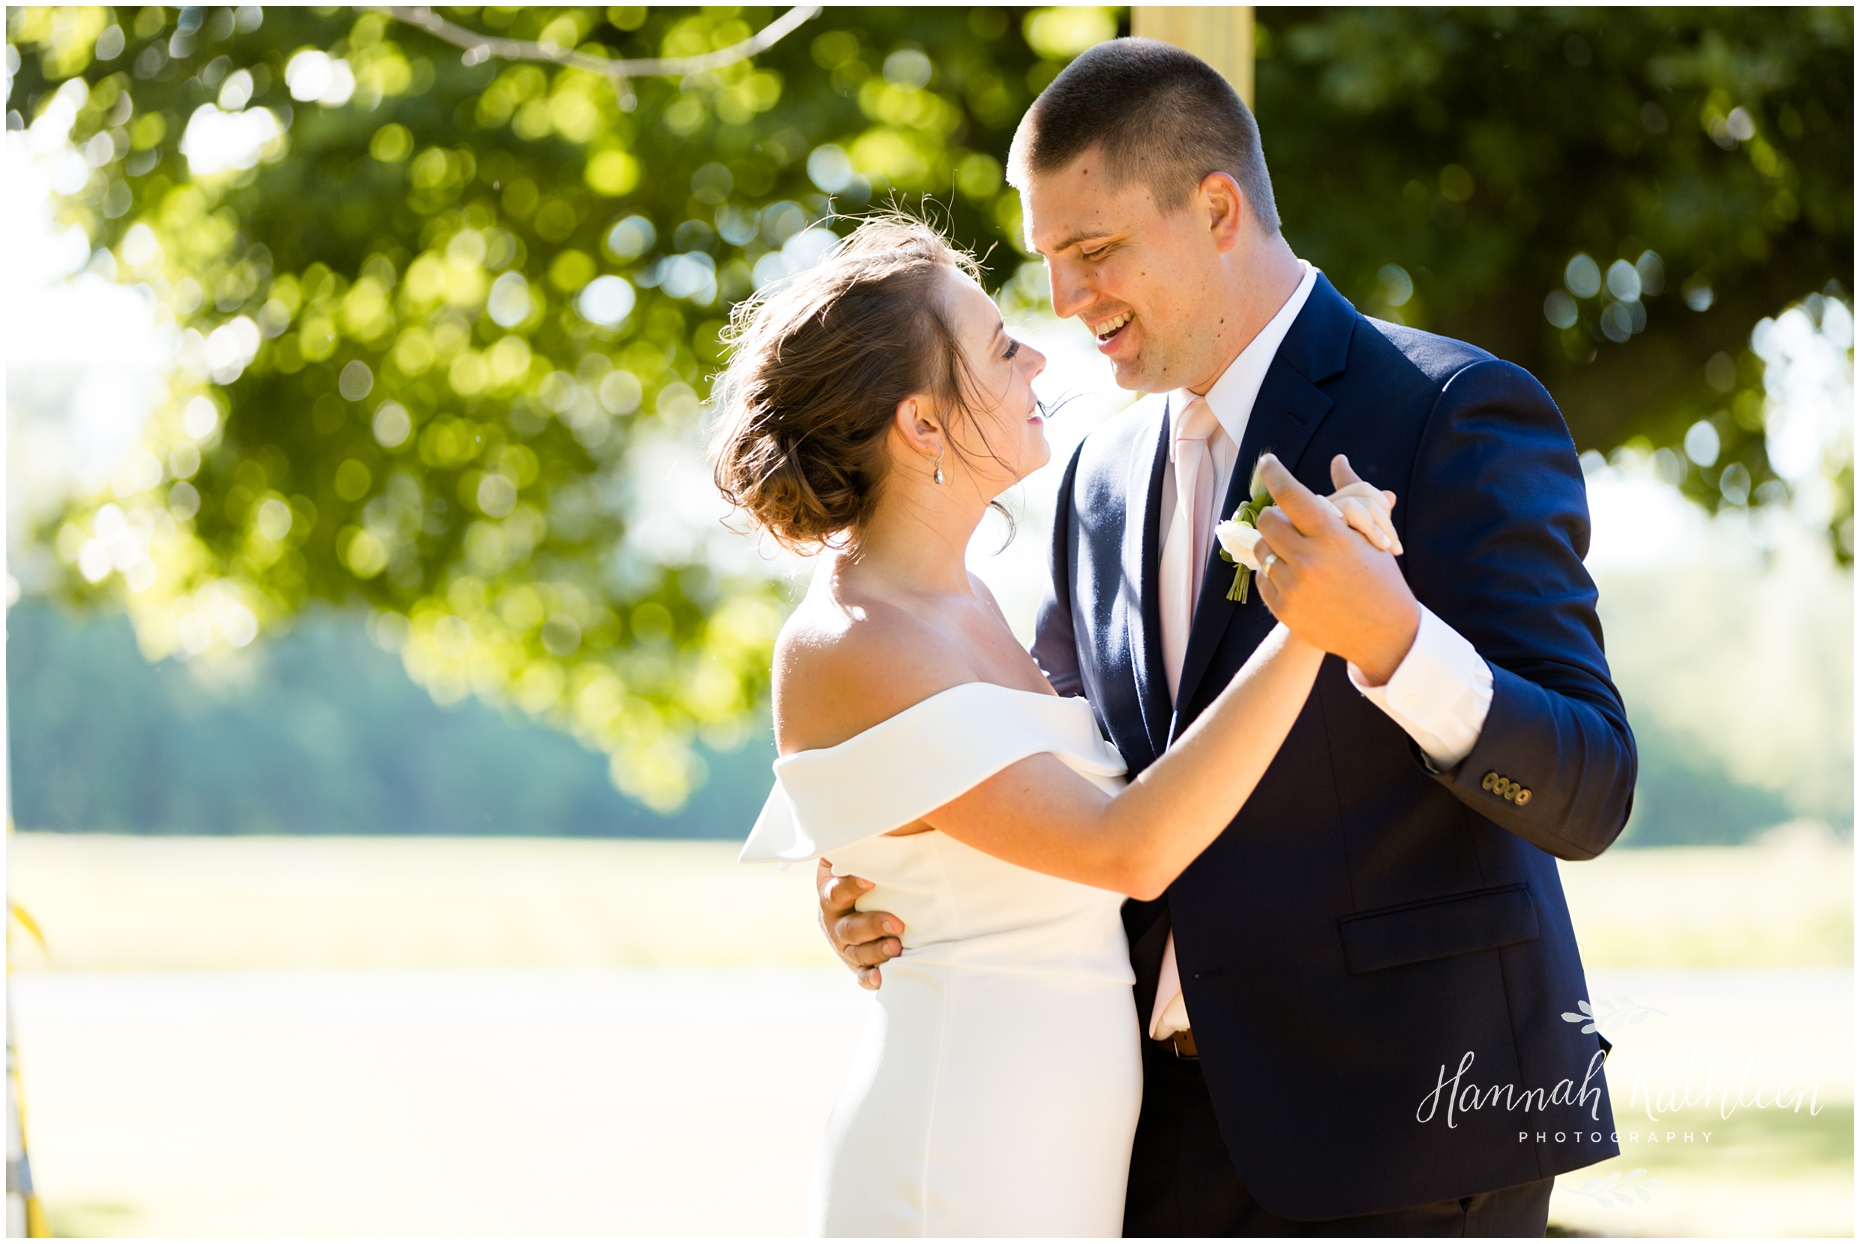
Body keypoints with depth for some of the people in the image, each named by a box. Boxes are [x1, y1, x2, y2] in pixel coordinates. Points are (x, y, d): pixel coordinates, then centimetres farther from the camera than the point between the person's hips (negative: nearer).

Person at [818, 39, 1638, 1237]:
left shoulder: (1459, 417, -9)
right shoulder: (1109, 475, 13)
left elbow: (1585, 793, -15)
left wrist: (1384, 637, -32)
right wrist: (890, 894, -2)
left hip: (1406, 1120, -7)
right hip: (1184, 1132, 7)